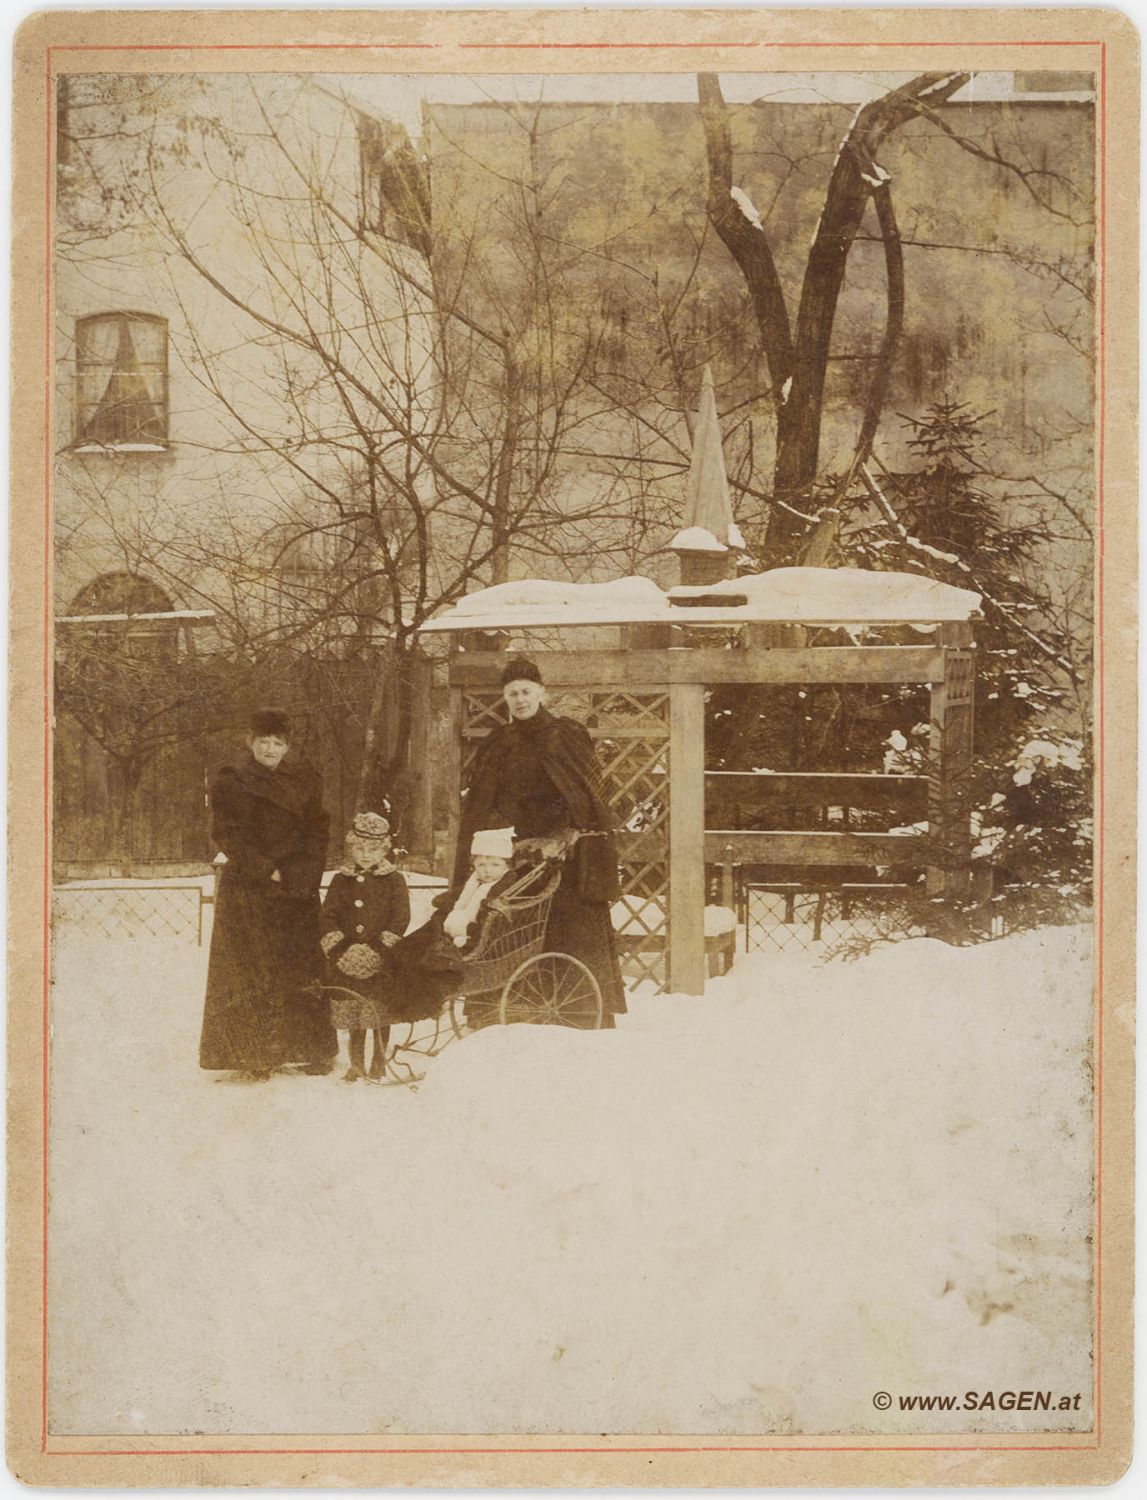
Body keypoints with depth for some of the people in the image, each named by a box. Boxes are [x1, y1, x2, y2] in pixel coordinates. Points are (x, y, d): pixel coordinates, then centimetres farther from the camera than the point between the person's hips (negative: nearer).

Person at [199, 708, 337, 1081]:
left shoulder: (305, 781, 10)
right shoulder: (229, 783, 2)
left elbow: (318, 830, 9)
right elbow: (227, 835, -5)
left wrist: (302, 874, -6)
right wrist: (267, 871, -13)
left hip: (297, 887, 2)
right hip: (246, 890, -2)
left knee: (302, 972, 0)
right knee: (250, 974, -5)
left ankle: (315, 1050, 7)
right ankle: (255, 1055, -2)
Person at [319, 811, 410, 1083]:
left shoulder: (393, 879, -1)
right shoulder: (341, 880, 8)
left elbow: (400, 917, -7)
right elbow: (329, 915, 4)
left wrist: (380, 948, -15)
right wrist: (338, 947, -9)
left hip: (381, 960, -3)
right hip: (347, 958, 3)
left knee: (380, 1013, 1)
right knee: (351, 1014, 8)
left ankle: (378, 1061, 14)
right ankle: (356, 1063, 18)